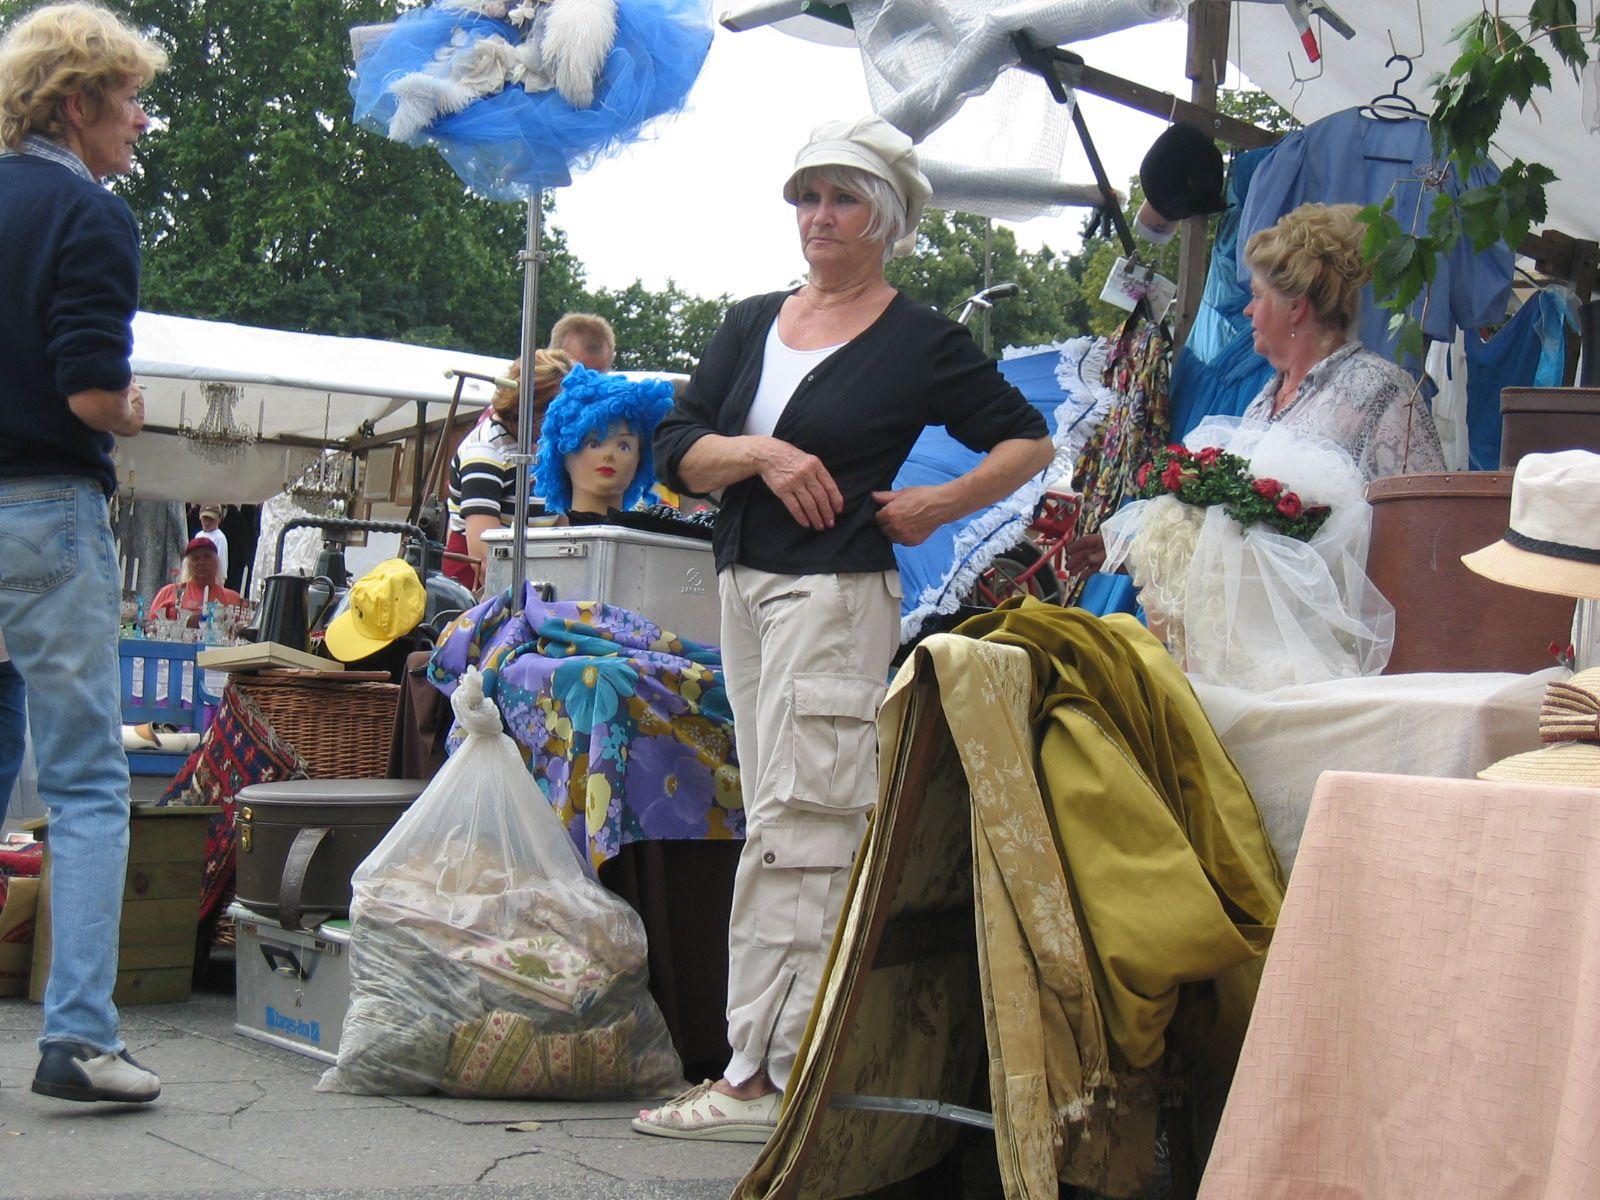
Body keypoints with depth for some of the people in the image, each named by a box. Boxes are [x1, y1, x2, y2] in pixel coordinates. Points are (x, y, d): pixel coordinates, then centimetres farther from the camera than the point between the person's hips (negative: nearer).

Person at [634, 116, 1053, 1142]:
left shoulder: (921, 342, 1)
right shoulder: (753, 324, 16)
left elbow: (1030, 442, 7)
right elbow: (678, 453, 9)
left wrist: (937, 505, -4)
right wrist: (760, 452, -9)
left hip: (838, 590, -7)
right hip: (744, 586, 7)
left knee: (797, 824, -10)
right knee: (794, 824, 7)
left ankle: (763, 1074, -8)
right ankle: (799, 1065, 12)